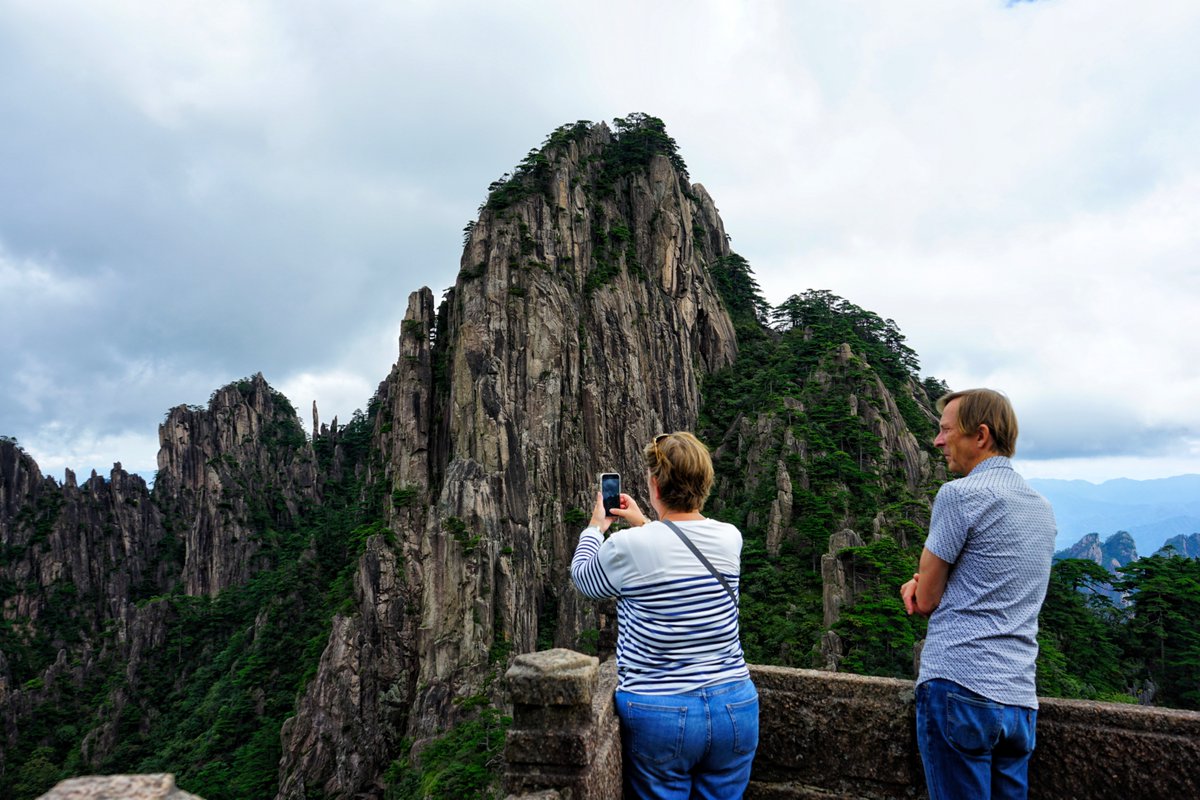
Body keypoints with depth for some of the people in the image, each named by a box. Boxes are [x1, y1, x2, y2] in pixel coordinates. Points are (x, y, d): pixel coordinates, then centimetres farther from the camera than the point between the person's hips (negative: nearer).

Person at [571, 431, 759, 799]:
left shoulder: (628, 546, -18)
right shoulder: (730, 538, -5)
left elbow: (582, 576, 5)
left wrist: (595, 529, 22)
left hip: (659, 716, -4)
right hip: (734, 707, 4)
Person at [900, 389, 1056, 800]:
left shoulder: (960, 493, -12)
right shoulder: (1044, 508, 14)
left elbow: (925, 601, -7)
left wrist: (921, 588, 14)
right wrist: (924, 582, 6)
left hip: (960, 688, -8)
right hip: (1021, 699, 8)